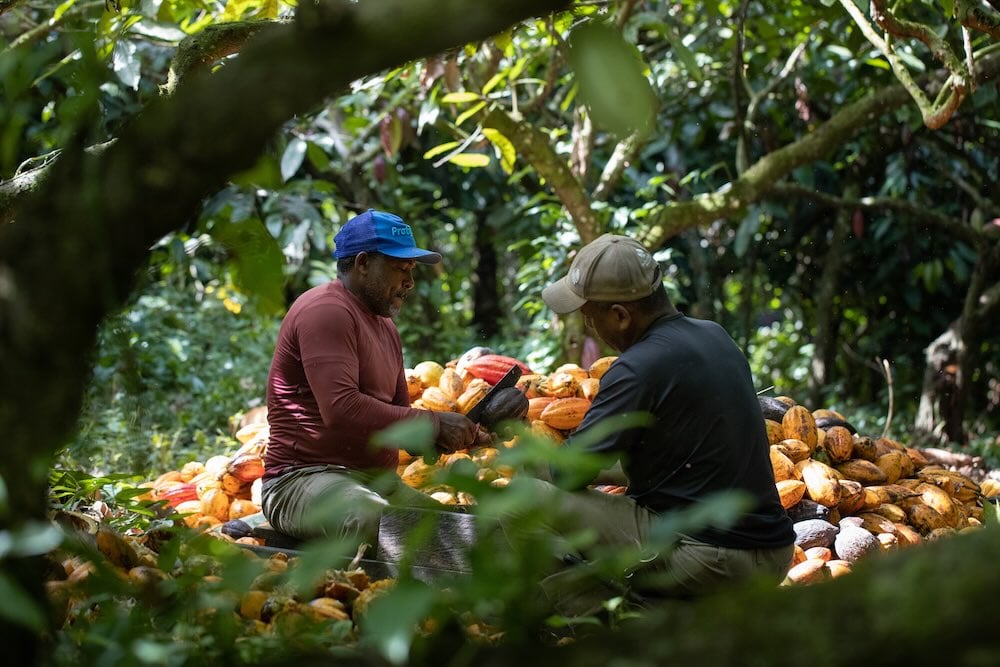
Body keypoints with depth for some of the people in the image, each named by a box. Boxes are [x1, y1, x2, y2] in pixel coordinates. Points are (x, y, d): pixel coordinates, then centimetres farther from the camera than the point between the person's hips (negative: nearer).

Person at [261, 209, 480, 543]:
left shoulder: (385, 327, 20)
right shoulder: (325, 311, -11)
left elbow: (401, 418, 22)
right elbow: (341, 409, -23)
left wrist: (462, 432, 2)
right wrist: (434, 422, -18)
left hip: (378, 481, 10)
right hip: (303, 478, -10)